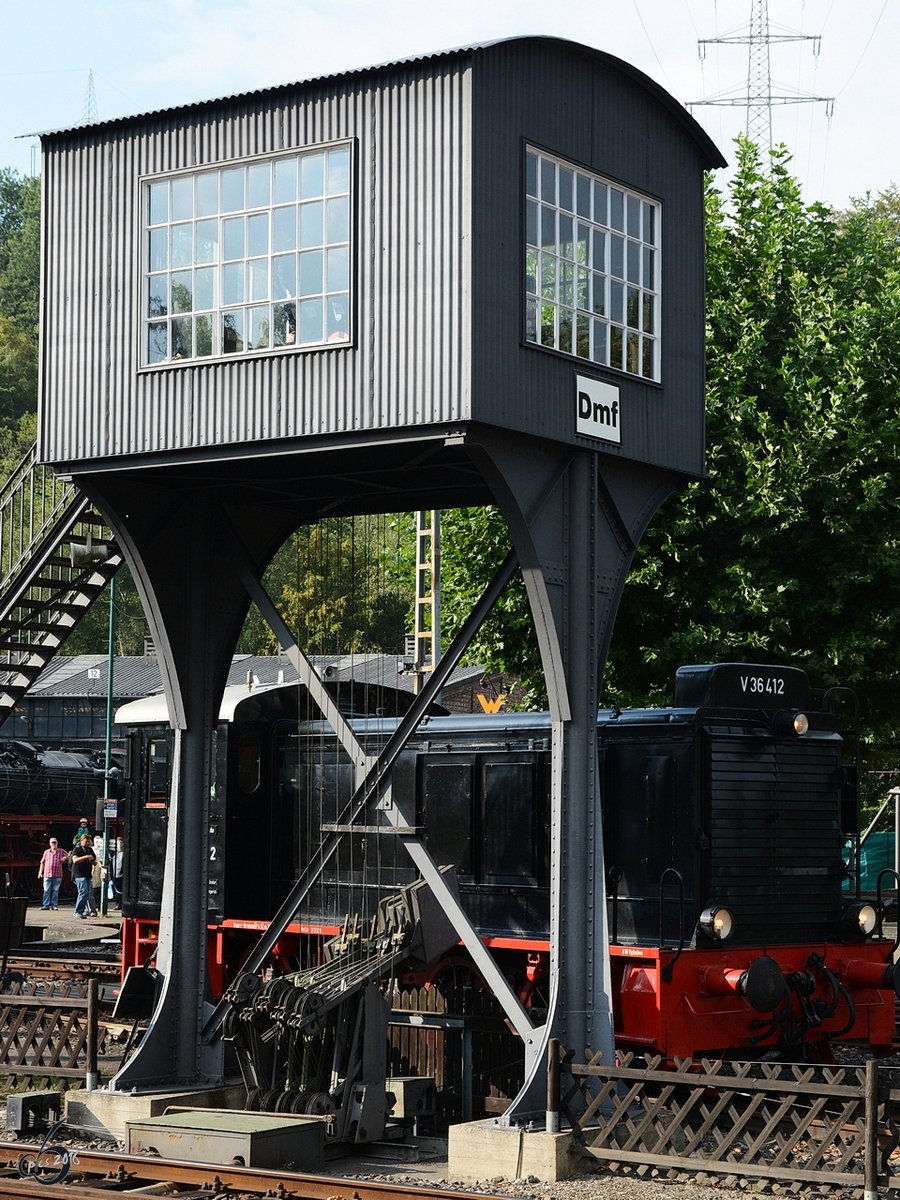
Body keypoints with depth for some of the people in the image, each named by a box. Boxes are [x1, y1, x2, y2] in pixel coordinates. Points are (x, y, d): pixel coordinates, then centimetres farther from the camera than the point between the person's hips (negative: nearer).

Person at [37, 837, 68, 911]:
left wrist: (65, 858, -7)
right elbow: (42, 863, 16)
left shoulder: (61, 852, 7)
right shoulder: (46, 852, 12)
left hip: (57, 875, -1)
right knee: (46, 891, -3)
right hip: (47, 874, 1)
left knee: (55, 891, 1)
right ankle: (46, 905, -2)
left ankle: (54, 905, 4)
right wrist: (40, 872, 12)